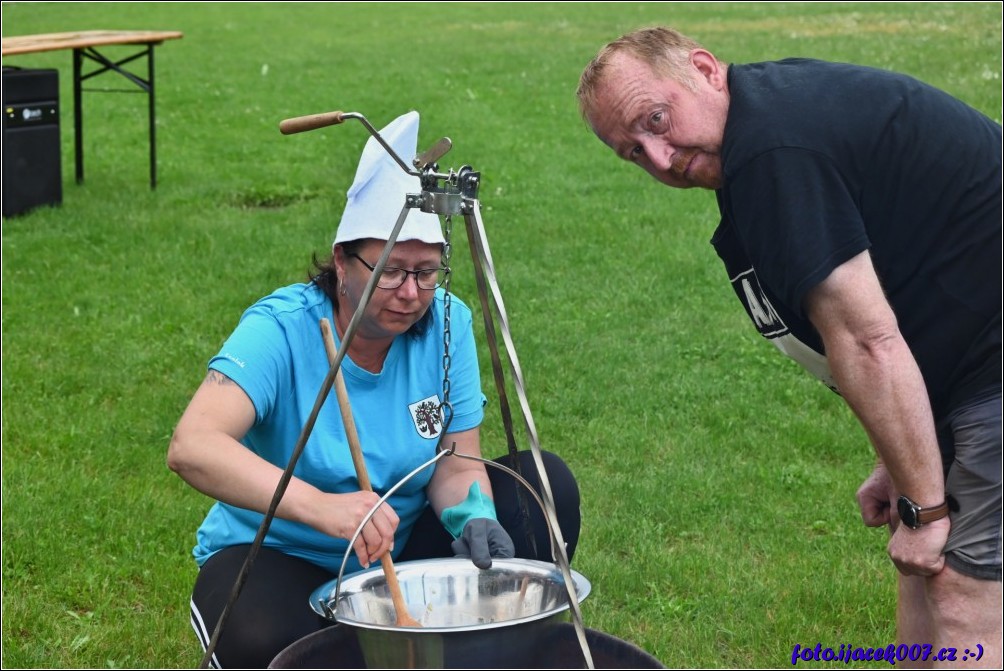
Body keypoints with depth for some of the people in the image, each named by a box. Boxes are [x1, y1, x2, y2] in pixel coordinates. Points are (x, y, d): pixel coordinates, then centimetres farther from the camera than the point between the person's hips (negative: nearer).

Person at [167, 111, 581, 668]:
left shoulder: (446, 323, -8)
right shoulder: (281, 329, -22)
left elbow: (456, 462, -5)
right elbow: (191, 447, -37)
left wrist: (471, 513, -30)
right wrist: (317, 504, -52)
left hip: (402, 553, 5)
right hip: (278, 556, -4)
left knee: (544, 485, -12)